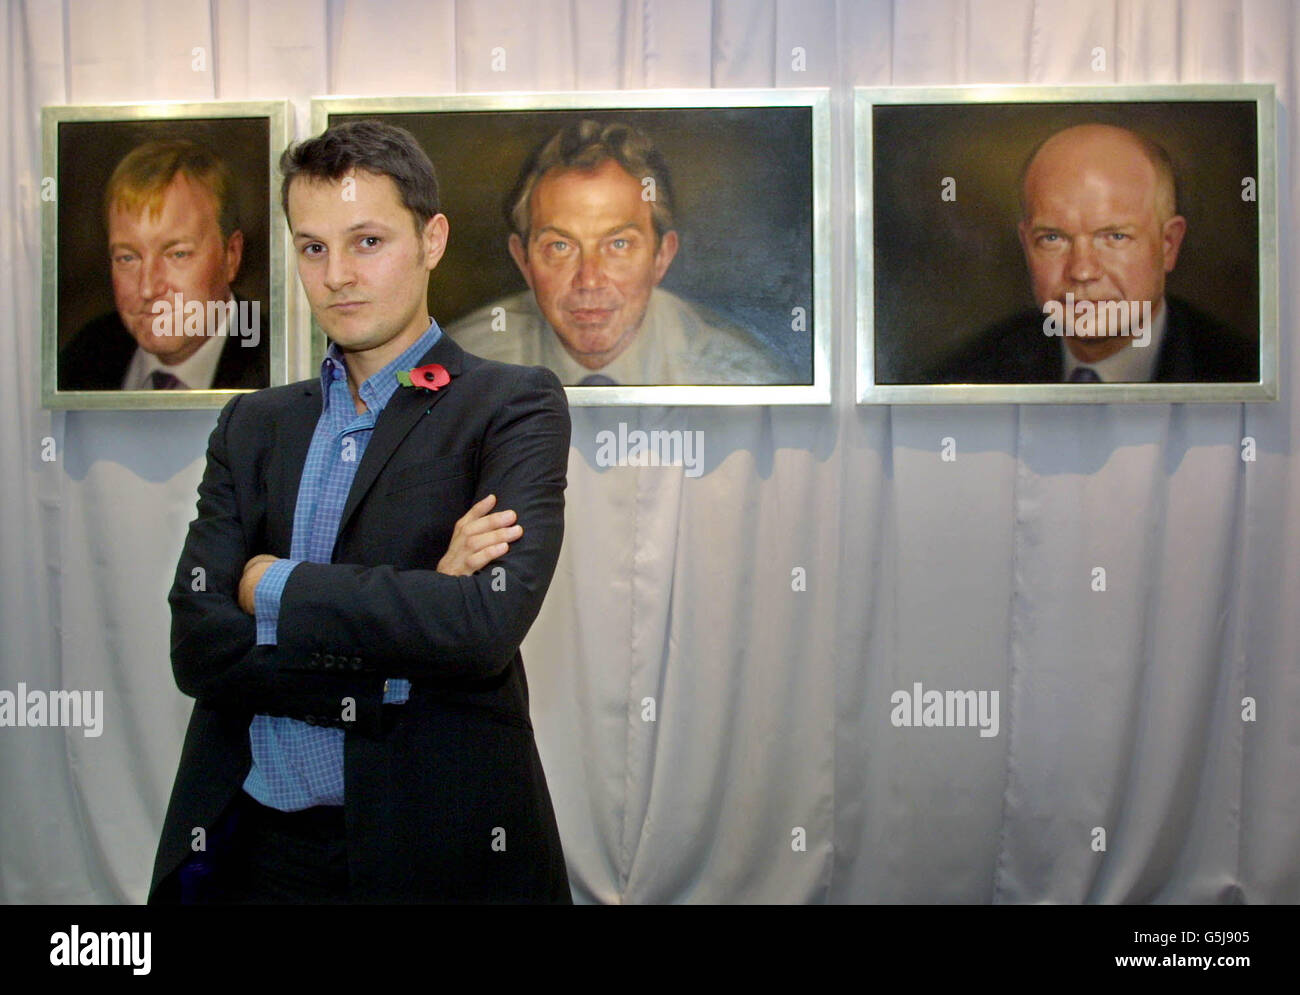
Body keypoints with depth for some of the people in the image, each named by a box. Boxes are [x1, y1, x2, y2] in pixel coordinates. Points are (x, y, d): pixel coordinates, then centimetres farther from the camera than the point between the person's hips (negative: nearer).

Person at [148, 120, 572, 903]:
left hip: (435, 841, -3)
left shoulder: (516, 407, -4)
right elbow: (198, 646, -3)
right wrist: (402, 649, -16)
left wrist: (274, 588, -10)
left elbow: (488, 620, -20)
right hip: (253, 842, 4)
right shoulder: (254, 425, 8)